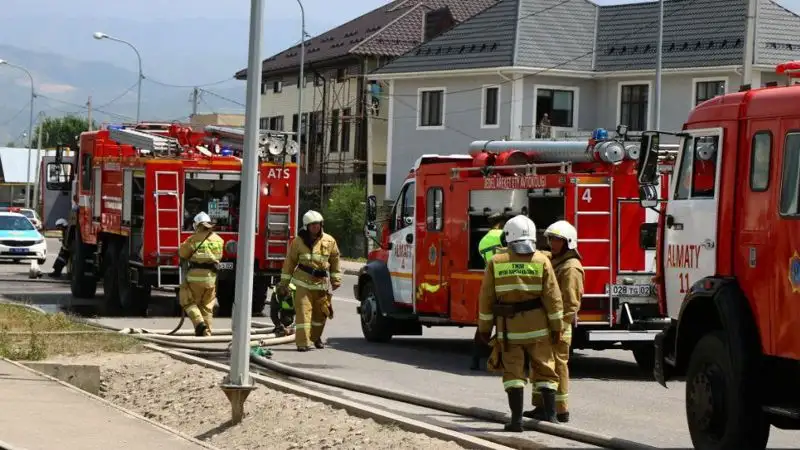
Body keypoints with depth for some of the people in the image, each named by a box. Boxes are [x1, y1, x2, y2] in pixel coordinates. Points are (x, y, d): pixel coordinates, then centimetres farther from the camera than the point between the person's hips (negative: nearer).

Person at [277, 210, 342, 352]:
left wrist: (336, 279, 8)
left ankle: (316, 337, 35)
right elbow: (290, 262, 4)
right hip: (304, 282, -2)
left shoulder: (329, 241, 3)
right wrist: (284, 282, 4)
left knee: (321, 313, 12)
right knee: (303, 311, -10)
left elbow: (335, 260, 12)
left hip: (322, 283, 2)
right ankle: (302, 342, -11)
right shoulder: (299, 241, 0)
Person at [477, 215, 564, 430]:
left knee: (514, 372, 5)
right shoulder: (541, 261, -4)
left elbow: (486, 298, -1)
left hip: (508, 327, 0)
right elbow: (552, 297, -6)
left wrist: (484, 328, 8)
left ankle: (517, 419, -2)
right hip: (538, 327, 0)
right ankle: (550, 416, 6)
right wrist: (556, 327, 1)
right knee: (544, 371, 10)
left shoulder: (496, 262, -3)